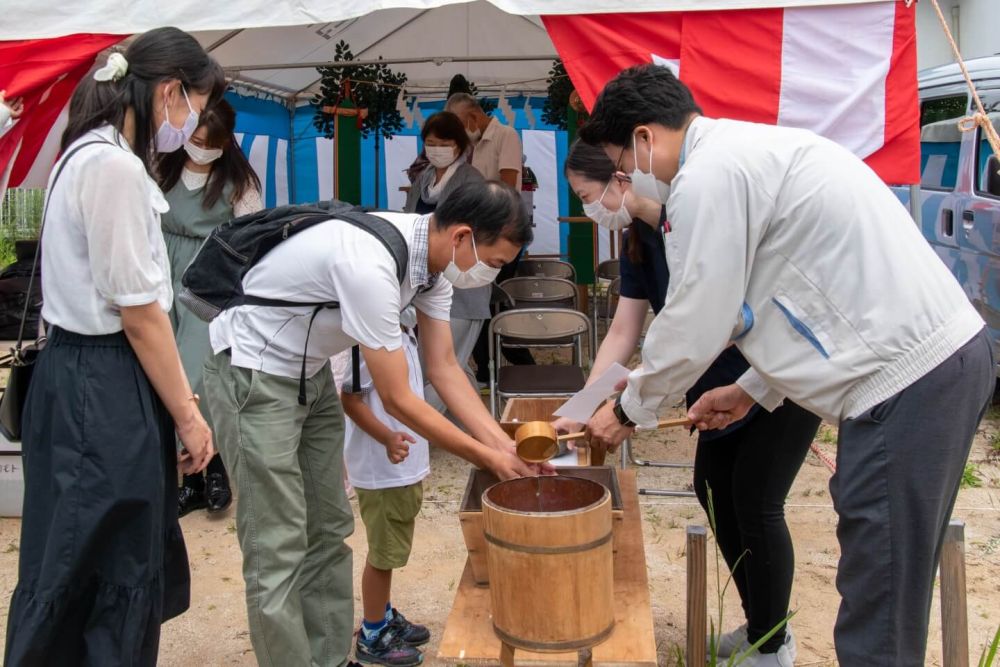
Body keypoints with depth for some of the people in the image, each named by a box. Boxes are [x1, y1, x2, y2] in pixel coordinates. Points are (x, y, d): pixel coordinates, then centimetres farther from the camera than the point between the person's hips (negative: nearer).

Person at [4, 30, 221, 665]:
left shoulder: (96, 155, 12)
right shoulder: (114, 166, -19)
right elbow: (138, 313, -18)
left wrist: (176, 393, 13)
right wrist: (187, 414, -10)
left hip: (93, 376, 10)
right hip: (103, 388, -10)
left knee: (124, 566, 19)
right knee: (113, 575, 4)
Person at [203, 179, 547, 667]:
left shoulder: (434, 257, -6)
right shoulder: (370, 264, -33)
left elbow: (444, 369, -1)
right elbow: (397, 401, -26)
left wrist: (505, 446, -8)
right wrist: (487, 458, -16)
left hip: (309, 370, 9)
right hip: (254, 373, -9)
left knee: (328, 531, 12)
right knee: (279, 549, -6)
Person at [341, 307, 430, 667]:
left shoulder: (404, 332, 8)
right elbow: (350, 398, -23)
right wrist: (387, 437, -33)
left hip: (406, 465, 9)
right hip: (382, 468, -9)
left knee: (391, 549, 21)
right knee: (383, 552, 5)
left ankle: (385, 617, 37)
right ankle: (372, 636, 21)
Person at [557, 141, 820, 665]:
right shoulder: (637, 240, 0)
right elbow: (622, 333, 2)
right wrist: (581, 413, -3)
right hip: (726, 382, 9)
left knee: (755, 504, -3)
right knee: (713, 489, 12)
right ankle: (757, 624, 30)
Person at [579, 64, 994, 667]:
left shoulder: (708, 176, -12)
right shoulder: (754, 150, 19)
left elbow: (694, 324, -9)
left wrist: (629, 410, 8)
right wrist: (754, 388, 26)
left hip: (905, 378, -10)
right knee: (889, 593, 18)